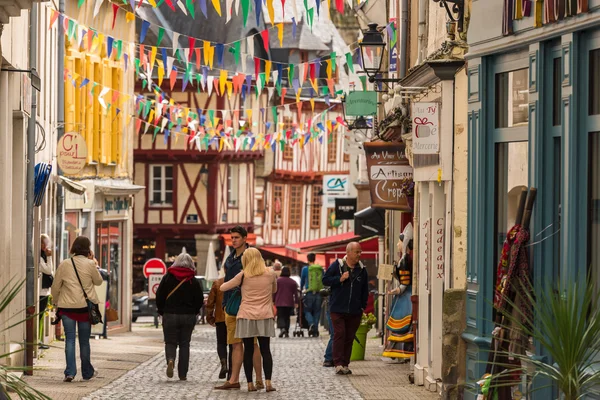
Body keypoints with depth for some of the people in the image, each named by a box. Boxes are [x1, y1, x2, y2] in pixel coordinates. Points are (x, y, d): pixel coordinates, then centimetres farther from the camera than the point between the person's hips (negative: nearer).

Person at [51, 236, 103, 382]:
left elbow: (55, 287, 4)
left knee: (70, 339, 3)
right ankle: (87, 372, 22)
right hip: (85, 306, 0)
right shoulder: (90, 264, -7)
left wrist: (56, 302, 18)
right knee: (84, 341, 11)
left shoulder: (64, 265, -2)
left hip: (67, 306, 0)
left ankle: (70, 372, -8)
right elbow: (98, 281, 9)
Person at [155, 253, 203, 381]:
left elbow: (159, 297, -1)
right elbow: (200, 300, 1)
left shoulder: (168, 278, -1)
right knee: (184, 344, 8)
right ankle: (182, 374, 5)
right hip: (188, 316, 1)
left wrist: (162, 311, 12)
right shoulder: (193, 281, -1)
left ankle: (170, 360, -23)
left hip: (170, 315, -1)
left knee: (170, 342, 9)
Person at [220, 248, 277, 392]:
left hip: (246, 317, -1)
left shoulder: (243, 276, -1)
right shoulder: (270, 274, 4)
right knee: (265, 350, 3)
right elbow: (274, 290, 23)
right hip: (264, 317, 1)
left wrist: (234, 285, 27)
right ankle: (268, 382, -8)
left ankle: (250, 383, 3)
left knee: (248, 351, 5)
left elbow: (223, 288, 8)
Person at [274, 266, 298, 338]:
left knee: (280, 316, -1)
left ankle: (282, 328, -26)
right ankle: (286, 332, 5)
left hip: (279, 303, -2)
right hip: (289, 303, 2)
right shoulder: (293, 282, 4)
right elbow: (295, 293, 4)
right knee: (287, 317, 10)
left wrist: (273, 301, 7)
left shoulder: (277, 280, -2)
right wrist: (296, 302, 9)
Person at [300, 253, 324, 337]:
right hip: (319, 293, 2)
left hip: (309, 293, -2)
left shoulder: (305, 269, -1)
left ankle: (311, 323, -20)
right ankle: (315, 331, 5)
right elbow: (323, 281, 14)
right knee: (317, 312, 9)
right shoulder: (321, 269, 6)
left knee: (307, 311, 8)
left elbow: (302, 281, 11)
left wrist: (302, 289, 30)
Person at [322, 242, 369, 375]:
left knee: (350, 337, 5)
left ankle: (345, 364, 11)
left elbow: (365, 290, 16)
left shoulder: (362, 269, 9)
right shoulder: (337, 265, -1)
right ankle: (338, 364, -12)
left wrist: (363, 306, 9)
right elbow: (325, 280, 0)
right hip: (338, 309, -3)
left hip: (355, 311, 4)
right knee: (339, 334, -11)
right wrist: (340, 279, -14)